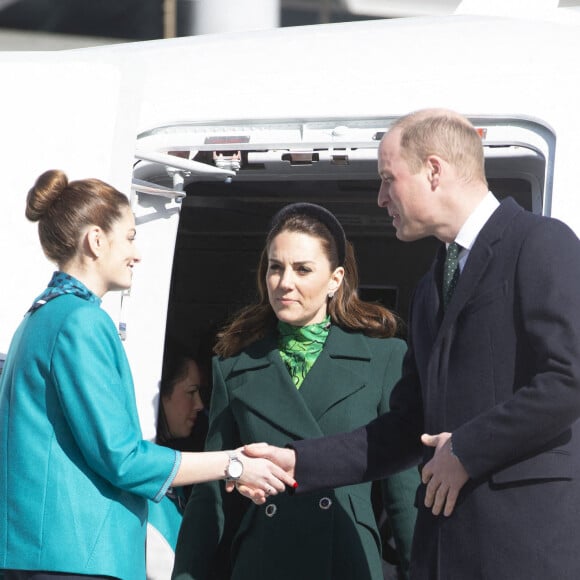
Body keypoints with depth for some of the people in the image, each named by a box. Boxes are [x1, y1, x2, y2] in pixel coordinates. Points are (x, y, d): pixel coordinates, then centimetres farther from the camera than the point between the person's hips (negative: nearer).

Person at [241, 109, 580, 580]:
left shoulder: (542, 243, -5)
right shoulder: (430, 288, 22)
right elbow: (408, 428, 21)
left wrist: (465, 450, -10)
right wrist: (298, 462, 12)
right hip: (445, 541, 7)